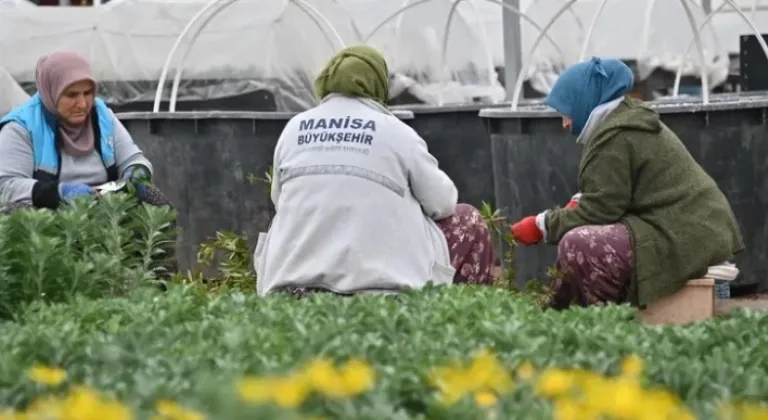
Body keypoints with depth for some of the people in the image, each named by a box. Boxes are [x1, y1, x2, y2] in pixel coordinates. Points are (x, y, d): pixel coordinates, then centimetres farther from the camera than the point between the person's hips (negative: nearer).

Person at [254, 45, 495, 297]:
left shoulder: (293, 129, 7)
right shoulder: (396, 132, -1)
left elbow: (279, 200, 14)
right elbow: (442, 202, 5)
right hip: (380, 278, -3)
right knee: (468, 221, 20)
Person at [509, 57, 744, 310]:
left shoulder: (615, 136, -15)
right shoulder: (631, 120, 18)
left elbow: (599, 210, -16)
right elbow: (611, 196, 26)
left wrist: (542, 225, -6)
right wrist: (578, 203, 10)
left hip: (683, 240, -12)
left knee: (576, 244, -23)